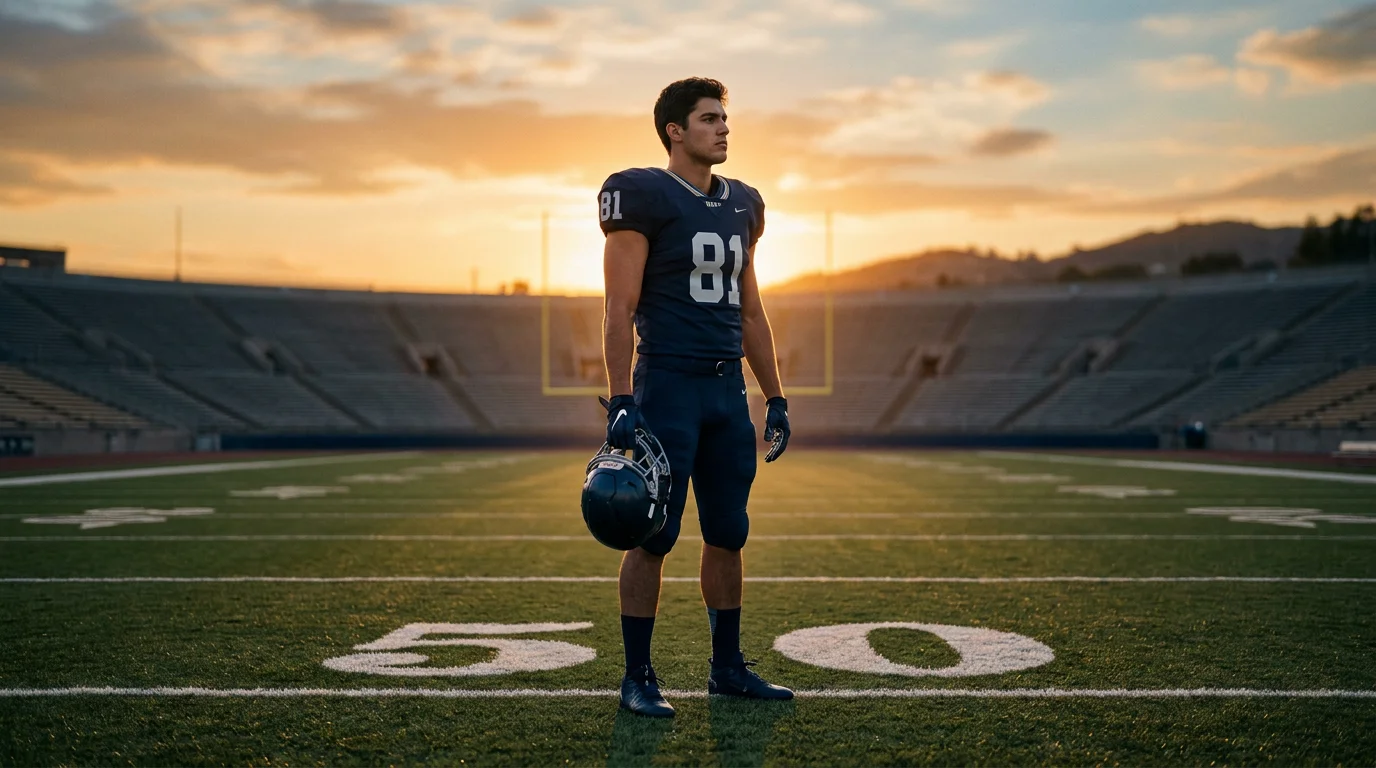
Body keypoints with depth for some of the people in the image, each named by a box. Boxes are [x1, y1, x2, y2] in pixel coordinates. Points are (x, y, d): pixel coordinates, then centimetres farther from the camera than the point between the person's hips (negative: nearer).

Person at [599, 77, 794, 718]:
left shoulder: (742, 205, 15)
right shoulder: (643, 196, -6)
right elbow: (620, 310, -11)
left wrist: (775, 398, 18)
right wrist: (621, 402, -19)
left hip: (728, 388, 7)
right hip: (668, 383, -7)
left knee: (728, 534, 11)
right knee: (653, 536, -2)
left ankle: (728, 667, 23)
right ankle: (637, 677, 9)